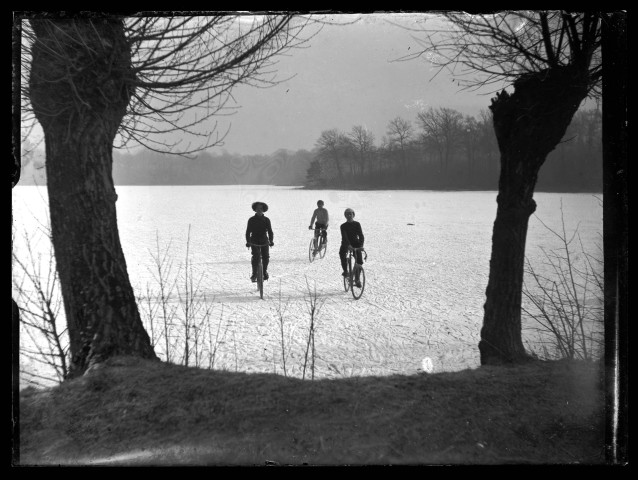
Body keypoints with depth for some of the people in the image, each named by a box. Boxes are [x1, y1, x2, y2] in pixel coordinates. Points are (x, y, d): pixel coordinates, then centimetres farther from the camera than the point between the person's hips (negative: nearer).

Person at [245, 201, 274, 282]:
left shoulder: (266, 220, 6)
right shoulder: (251, 220, 4)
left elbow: (270, 231, 2)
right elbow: (248, 231, 1)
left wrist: (271, 241, -11)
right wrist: (248, 241, -10)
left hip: (264, 242, 1)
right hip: (254, 242, -1)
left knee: (266, 257, -6)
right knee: (255, 257, -17)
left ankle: (265, 271, 17)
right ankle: (254, 274, -9)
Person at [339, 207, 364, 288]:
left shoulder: (357, 224, 3)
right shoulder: (343, 226, 0)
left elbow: (361, 235, -7)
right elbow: (344, 236, -15)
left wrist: (361, 245, -24)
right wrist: (348, 245, -33)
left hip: (356, 245, 1)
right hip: (346, 244, -1)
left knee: (359, 261, -15)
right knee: (342, 253, -34)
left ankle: (357, 279, -3)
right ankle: (345, 270, -19)